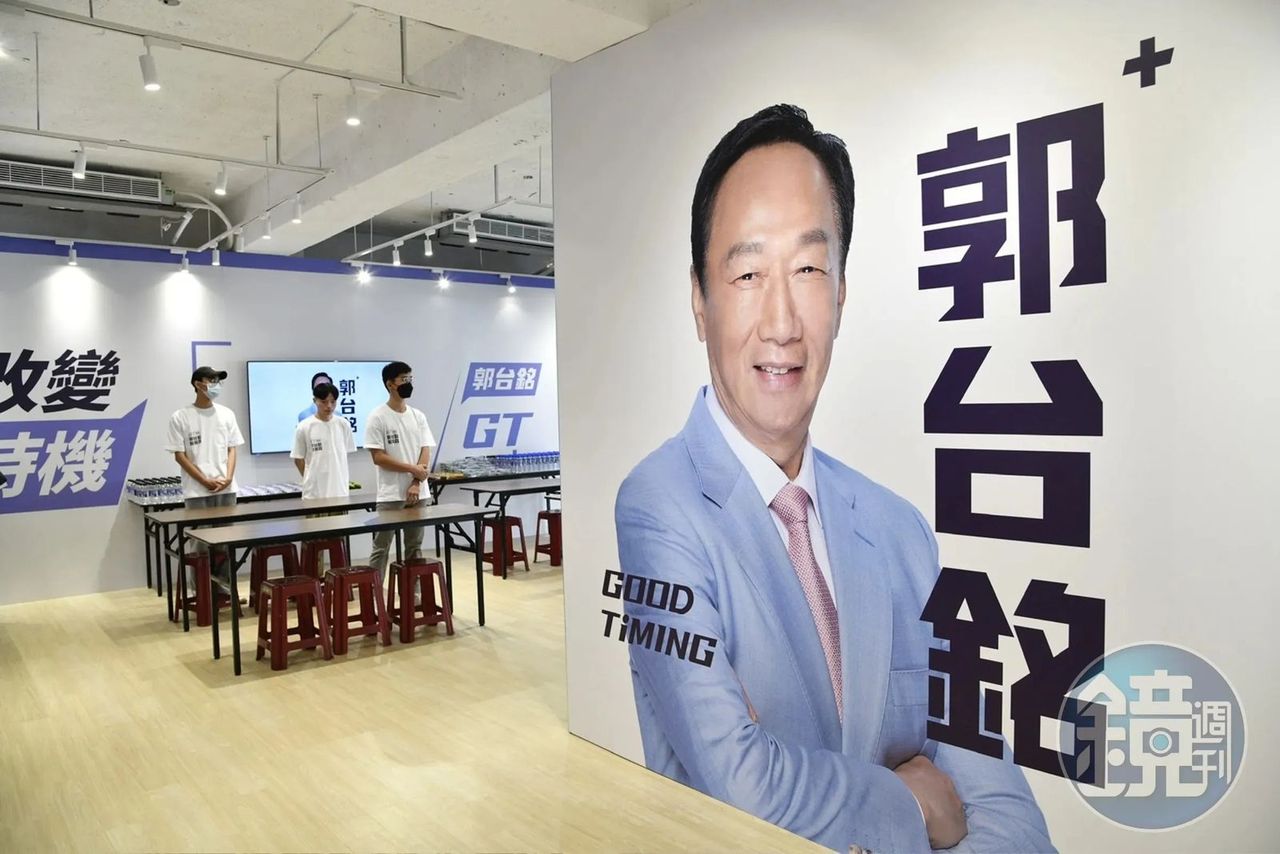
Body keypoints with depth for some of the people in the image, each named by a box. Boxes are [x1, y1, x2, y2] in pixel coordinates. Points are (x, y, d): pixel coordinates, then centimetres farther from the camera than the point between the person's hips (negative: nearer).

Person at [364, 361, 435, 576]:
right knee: (381, 548, 0)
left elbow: (425, 452, 4)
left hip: (418, 493, 5)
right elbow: (378, 458, -12)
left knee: (415, 546, 12)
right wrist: (412, 469, -13)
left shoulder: (418, 416, 8)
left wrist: (416, 483, -9)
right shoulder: (377, 417, -7)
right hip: (391, 495, -5)